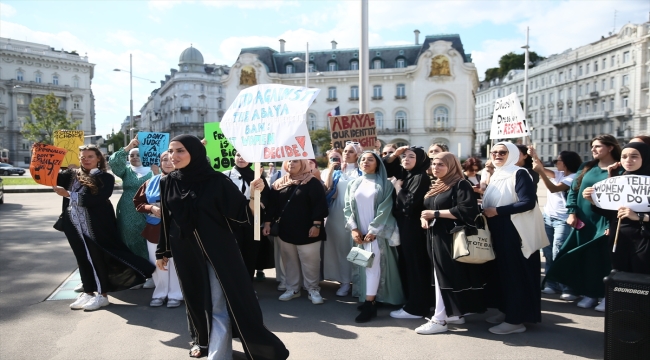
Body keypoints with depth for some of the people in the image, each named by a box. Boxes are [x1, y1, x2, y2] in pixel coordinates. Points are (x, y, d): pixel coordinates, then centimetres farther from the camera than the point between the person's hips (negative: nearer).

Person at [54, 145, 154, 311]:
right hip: (75, 225, 5)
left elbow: (93, 200, -17)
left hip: (95, 226, -5)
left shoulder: (106, 178, -6)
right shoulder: (72, 175, 10)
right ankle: (88, 292, 25)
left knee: (97, 258, 2)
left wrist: (68, 194, -12)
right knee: (83, 259, 13)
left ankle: (102, 295, 13)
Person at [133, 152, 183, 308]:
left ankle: (175, 294, 17)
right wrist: (151, 208, -8)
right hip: (154, 230, 4)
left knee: (175, 263, 4)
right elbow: (137, 202, 9)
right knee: (157, 263, 12)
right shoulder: (151, 182, 8)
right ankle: (160, 293, 26)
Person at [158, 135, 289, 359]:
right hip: (184, 252, 5)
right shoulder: (167, 183, 1)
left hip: (217, 251, -4)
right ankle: (201, 340, 41)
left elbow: (242, 213, -13)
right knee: (195, 299, 19)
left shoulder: (216, 181, -12)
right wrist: (162, 250, 14)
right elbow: (165, 220, 9)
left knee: (219, 305, -2)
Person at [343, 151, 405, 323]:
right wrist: (353, 228, -6)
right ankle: (367, 298, 15)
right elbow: (348, 208, 6)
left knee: (373, 264, -10)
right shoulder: (353, 184, 11)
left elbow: (385, 209, -7)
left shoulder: (384, 184, 0)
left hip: (376, 232, -4)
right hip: (359, 232, 4)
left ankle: (370, 304, -10)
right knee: (363, 264, 5)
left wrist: (372, 231, -12)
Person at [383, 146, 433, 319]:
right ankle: (413, 303, 28)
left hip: (413, 227, -9)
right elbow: (383, 166, 20)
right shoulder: (403, 173, 9)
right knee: (406, 266, 15)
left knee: (415, 266, 0)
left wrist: (398, 187, -8)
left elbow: (410, 202, -22)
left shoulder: (421, 177, -14)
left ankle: (416, 308, 8)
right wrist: (394, 155, 4)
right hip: (403, 226, 9)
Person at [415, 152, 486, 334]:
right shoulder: (435, 187, 17)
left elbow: (466, 210, -21)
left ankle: (439, 319, -4)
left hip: (451, 237, -9)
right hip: (436, 237, 9)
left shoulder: (461, 184, -8)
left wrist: (436, 213, -18)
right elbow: (426, 208, 27)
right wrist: (423, 217, 2)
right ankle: (455, 313, 20)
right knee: (441, 276, 10)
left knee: (446, 276, -7)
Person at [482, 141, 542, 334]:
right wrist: (486, 210, 1)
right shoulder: (496, 176, 14)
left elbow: (528, 202, -21)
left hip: (515, 232, -9)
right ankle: (506, 310, 26)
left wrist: (497, 211, -20)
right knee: (501, 271, 13)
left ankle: (516, 319, 4)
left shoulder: (519, 174, -11)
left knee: (515, 273, -3)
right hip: (497, 232, 9)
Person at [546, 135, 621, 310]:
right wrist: (572, 212, -2)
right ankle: (589, 293, 19)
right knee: (585, 257, 7)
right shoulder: (586, 167, 10)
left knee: (602, 257, 0)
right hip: (583, 220, 4)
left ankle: (606, 294, 13)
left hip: (605, 221, -4)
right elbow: (573, 190, 9)